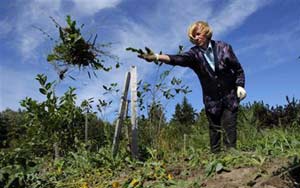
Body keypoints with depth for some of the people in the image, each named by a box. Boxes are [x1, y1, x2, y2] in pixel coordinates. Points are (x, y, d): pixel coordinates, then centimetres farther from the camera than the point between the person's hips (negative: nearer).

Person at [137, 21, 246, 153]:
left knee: (229, 127, -4)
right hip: (211, 99, 1)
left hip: (230, 95, -1)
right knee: (214, 128, 7)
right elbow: (178, 59, -26)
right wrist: (156, 57, -42)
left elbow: (238, 69, 4)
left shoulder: (223, 48, -5)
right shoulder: (194, 53, -6)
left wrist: (240, 86, -8)